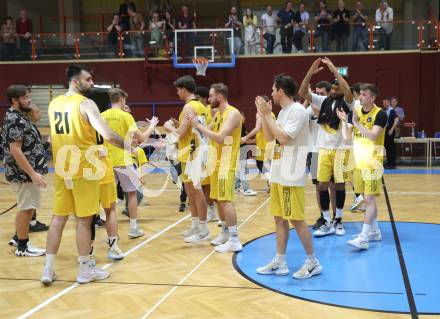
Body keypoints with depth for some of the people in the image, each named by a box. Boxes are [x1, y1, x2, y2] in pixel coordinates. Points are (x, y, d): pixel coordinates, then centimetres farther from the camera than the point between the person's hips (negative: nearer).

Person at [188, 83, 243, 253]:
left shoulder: (233, 113, -15)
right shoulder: (218, 114, 14)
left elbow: (220, 137, -25)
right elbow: (210, 133, 15)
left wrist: (198, 125, -21)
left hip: (226, 163, -9)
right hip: (217, 162, 9)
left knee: (225, 200, -12)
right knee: (218, 199, 14)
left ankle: (235, 240, -9)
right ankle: (225, 233, 26)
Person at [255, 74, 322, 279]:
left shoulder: (297, 111, -15)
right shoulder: (283, 112, 14)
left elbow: (284, 138, -23)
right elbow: (269, 137, 19)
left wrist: (267, 115, -16)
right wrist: (263, 114, 10)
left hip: (291, 175, -9)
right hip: (278, 174, 9)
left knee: (296, 219, -4)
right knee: (280, 218, 11)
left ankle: (312, 262, 8)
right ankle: (279, 263, 18)